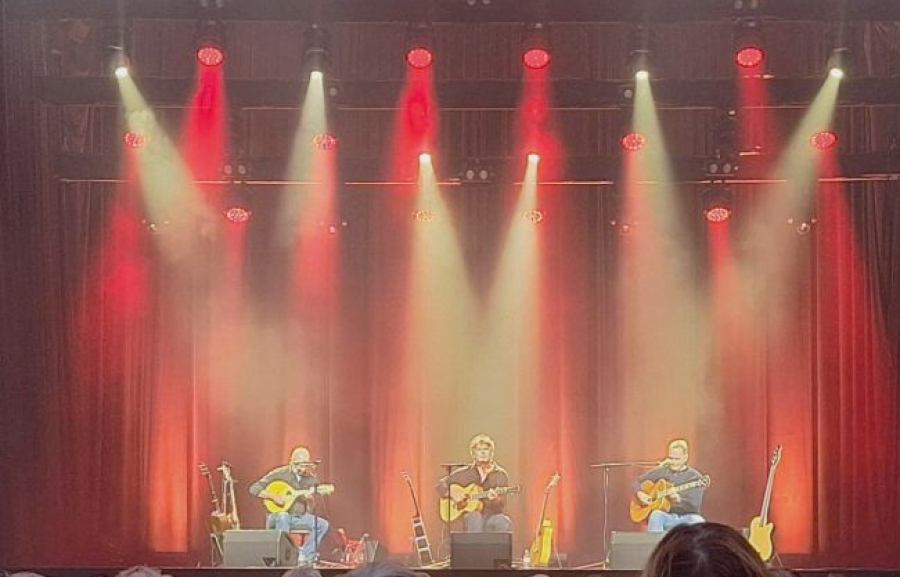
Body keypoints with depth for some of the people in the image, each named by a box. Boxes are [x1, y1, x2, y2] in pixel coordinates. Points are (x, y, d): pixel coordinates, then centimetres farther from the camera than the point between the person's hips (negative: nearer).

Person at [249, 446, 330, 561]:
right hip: (277, 516, -5)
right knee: (283, 517, -39)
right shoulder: (280, 474, -9)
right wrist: (273, 496, -23)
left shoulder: (311, 478, 3)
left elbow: (311, 508, 7)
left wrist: (310, 499, -16)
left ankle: (305, 556, -13)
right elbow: (254, 489, -12)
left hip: (300, 517, 5)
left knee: (323, 524, -15)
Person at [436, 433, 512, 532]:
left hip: (492, 516, 0)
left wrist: (495, 500, -25)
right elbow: (441, 484, 12)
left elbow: (501, 505, -2)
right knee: (475, 517, -37)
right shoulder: (466, 472, 6)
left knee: (504, 523, -35)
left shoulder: (500, 474, 3)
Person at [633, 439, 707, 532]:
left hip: (687, 516, -1)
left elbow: (695, 505, -10)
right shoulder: (660, 471, 9)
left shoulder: (695, 476, 1)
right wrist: (640, 493, -6)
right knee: (656, 515, -34)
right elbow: (637, 482, 16)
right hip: (666, 515, 1)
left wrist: (679, 499, -29)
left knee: (699, 523, -34)